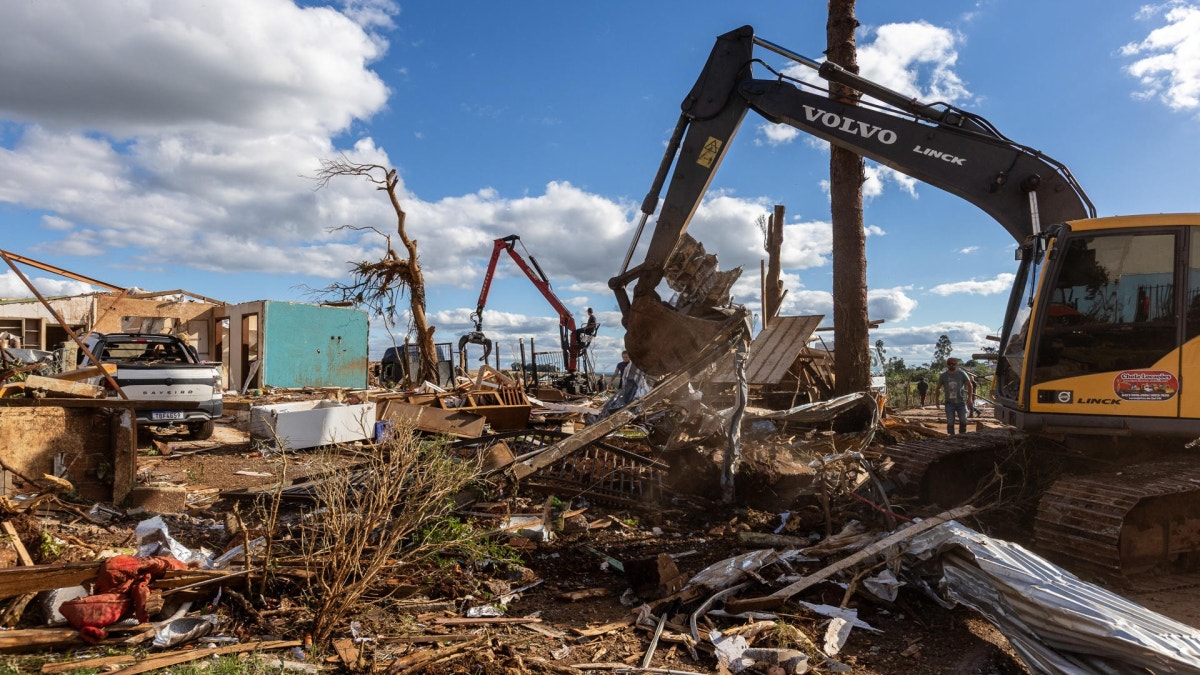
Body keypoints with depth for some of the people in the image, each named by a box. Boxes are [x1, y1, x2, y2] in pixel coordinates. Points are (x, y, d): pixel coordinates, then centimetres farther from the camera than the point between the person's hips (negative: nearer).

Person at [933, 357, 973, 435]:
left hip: (961, 402, 0)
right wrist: (936, 400, 7)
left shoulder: (962, 374, 1)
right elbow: (938, 388, 12)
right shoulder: (943, 376, 3)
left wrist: (969, 398, -3)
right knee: (950, 422, -4)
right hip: (949, 403, 0)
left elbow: (969, 386, 6)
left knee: (963, 420, -5)